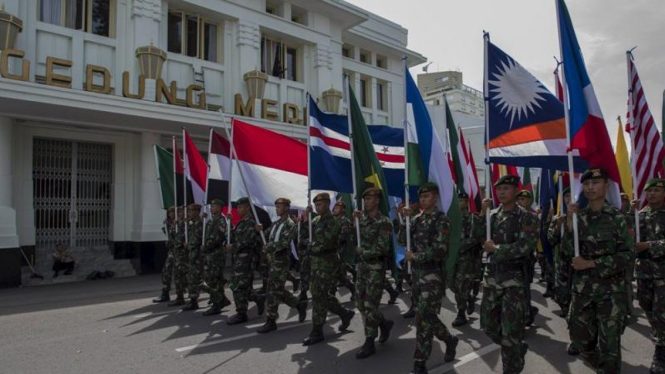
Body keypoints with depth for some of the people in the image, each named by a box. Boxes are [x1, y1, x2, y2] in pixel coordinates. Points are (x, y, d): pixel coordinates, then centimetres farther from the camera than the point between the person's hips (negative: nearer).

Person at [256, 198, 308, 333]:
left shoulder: (290, 224, -8)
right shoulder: (275, 224, 17)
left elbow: (284, 243, -18)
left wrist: (269, 246, -15)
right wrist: (260, 231, -4)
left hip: (281, 261, -8)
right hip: (272, 261, 8)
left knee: (273, 291, -6)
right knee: (278, 290, 12)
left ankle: (271, 321, 2)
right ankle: (300, 305, 28)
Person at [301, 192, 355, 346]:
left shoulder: (333, 222, -12)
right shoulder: (315, 220, 13)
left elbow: (322, 244, -19)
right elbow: (303, 237, 7)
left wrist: (309, 243, -2)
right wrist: (305, 221, -3)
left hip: (328, 262, -8)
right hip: (316, 262, 8)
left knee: (318, 296, -6)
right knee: (322, 295, 13)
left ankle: (317, 332, 4)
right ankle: (345, 313, 32)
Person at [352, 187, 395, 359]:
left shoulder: (384, 222, -12)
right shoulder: (362, 219, 9)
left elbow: (382, 249, -17)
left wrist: (362, 251, -8)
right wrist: (355, 221, -2)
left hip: (376, 268, -7)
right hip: (361, 266, 7)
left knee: (370, 305, -3)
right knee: (360, 303, 13)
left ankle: (369, 344, 9)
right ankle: (385, 324, 34)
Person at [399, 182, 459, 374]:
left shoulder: (442, 220, -8)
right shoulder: (417, 219, 11)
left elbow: (440, 250, -16)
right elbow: (402, 240, 4)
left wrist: (415, 256, -14)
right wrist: (406, 219, -7)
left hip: (433, 274, -7)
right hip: (417, 273, 7)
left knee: (424, 317, -9)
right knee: (427, 315, 15)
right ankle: (450, 340, 40)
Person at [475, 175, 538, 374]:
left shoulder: (527, 218, -7)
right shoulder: (492, 215, 9)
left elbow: (524, 247, -18)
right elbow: (477, 236, 0)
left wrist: (495, 249, -13)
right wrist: (482, 213, -9)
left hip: (514, 278, -5)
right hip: (492, 276, 6)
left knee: (511, 330, 0)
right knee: (488, 323, 13)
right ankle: (518, 348, 37)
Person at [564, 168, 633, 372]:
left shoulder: (617, 216, -6)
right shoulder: (578, 215, 4)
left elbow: (627, 254, -9)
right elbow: (569, 248, -6)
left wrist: (591, 263, -16)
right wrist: (570, 220, -18)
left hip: (611, 288, -4)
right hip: (582, 286, 4)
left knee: (609, 342, -1)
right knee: (579, 337, 12)